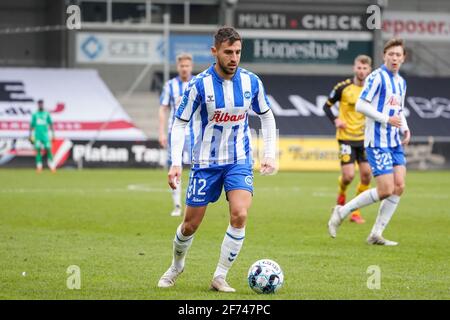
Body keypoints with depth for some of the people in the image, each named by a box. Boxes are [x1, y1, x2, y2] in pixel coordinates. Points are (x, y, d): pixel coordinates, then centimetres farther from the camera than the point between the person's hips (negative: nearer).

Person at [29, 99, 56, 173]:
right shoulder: (35, 115, 9)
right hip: (37, 135, 0)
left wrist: (53, 134, 2)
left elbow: (50, 124, 9)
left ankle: (51, 166, -2)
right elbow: (32, 125, 10)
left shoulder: (47, 114, 9)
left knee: (48, 149, -9)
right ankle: (39, 166, -4)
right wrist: (30, 135, 4)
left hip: (45, 134, 0)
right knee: (38, 150, -7)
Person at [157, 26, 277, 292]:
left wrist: (270, 155, 3)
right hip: (206, 163, -1)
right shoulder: (200, 85, -14)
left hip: (239, 161, 1)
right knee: (191, 224, 6)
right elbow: (180, 123, -7)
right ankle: (177, 266, 37)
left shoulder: (251, 81, -6)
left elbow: (266, 117, 11)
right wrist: (176, 163, -17)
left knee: (240, 215, -21)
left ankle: (220, 277, -7)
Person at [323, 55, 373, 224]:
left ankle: (355, 212, 10)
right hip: (346, 137, -4)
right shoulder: (343, 87, -8)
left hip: (364, 137, 4)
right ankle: (341, 192, 26)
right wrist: (335, 120, -14)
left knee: (366, 174, -3)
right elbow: (327, 105, 1)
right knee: (348, 175, -11)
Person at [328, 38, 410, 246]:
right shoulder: (377, 77, -10)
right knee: (386, 190, -13)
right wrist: (387, 119, -18)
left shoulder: (401, 82, 16)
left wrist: (405, 128, 7)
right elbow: (360, 105, -15)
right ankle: (342, 211, 4)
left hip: (395, 143, 8)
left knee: (399, 187, -3)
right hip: (377, 141, -8)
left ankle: (376, 234, 4)